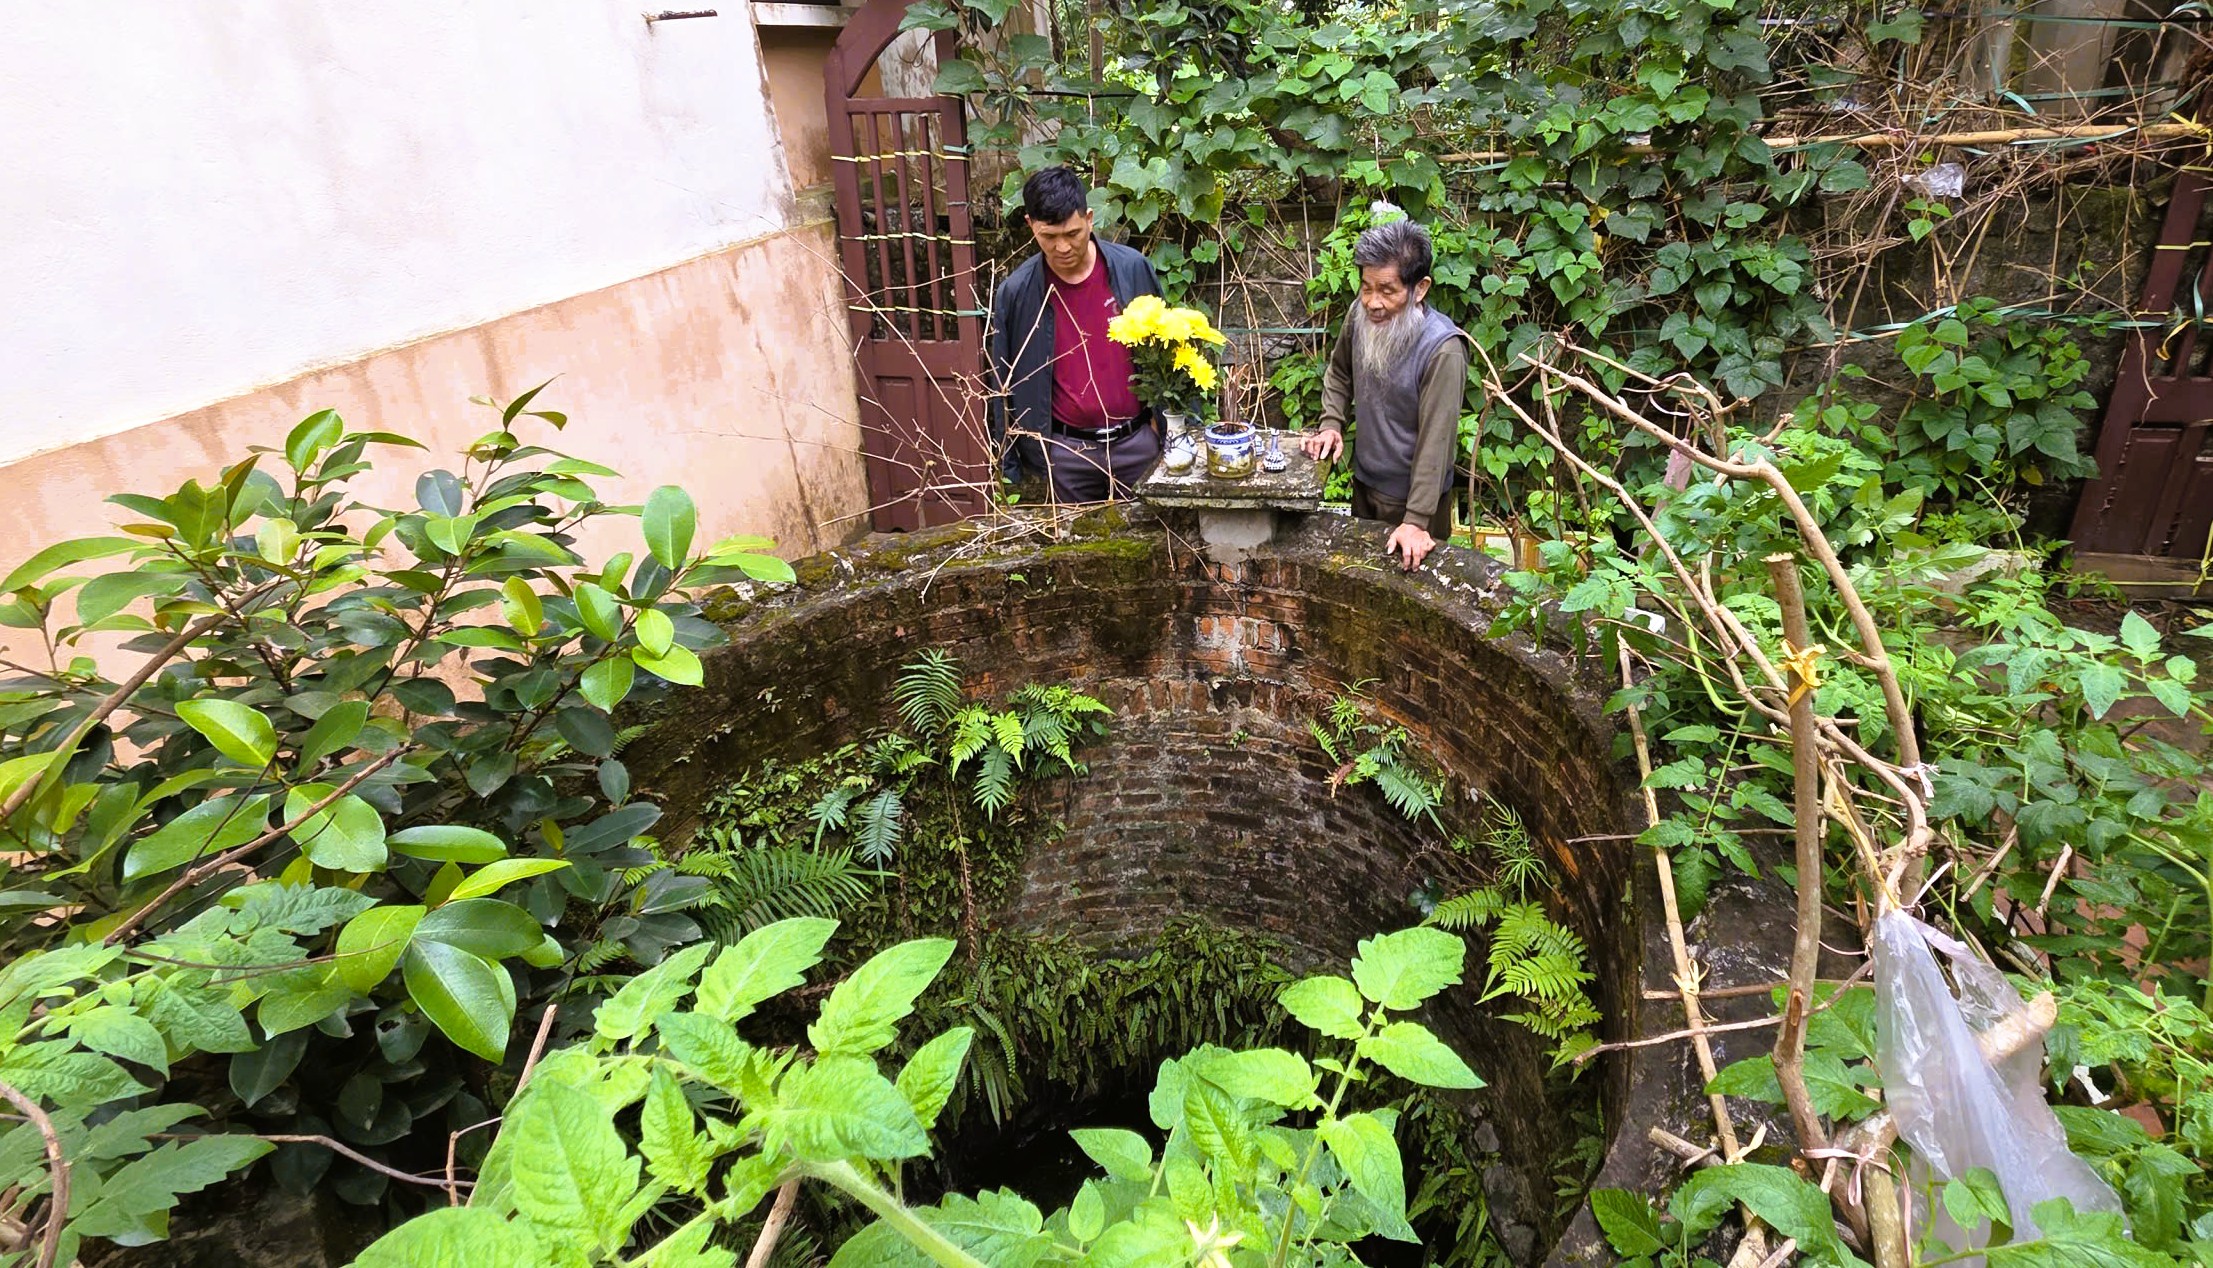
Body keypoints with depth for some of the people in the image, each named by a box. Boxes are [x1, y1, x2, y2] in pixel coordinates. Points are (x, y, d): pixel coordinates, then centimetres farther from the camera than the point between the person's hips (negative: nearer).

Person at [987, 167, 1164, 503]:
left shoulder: (1134, 269, -5)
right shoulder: (1016, 291, -6)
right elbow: (1005, 381, 1)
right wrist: (1008, 456, 2)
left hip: (1137, 441, 1)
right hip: (1067, 451, 0)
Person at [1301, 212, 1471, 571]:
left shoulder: (1443, 350, -29)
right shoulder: (1360, 314, -11)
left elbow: (1435, 441, -28)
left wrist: (1417, 520, -29)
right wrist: (1332, 423, -5)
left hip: (1411, 496, -6)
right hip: (1364, 481, 6)